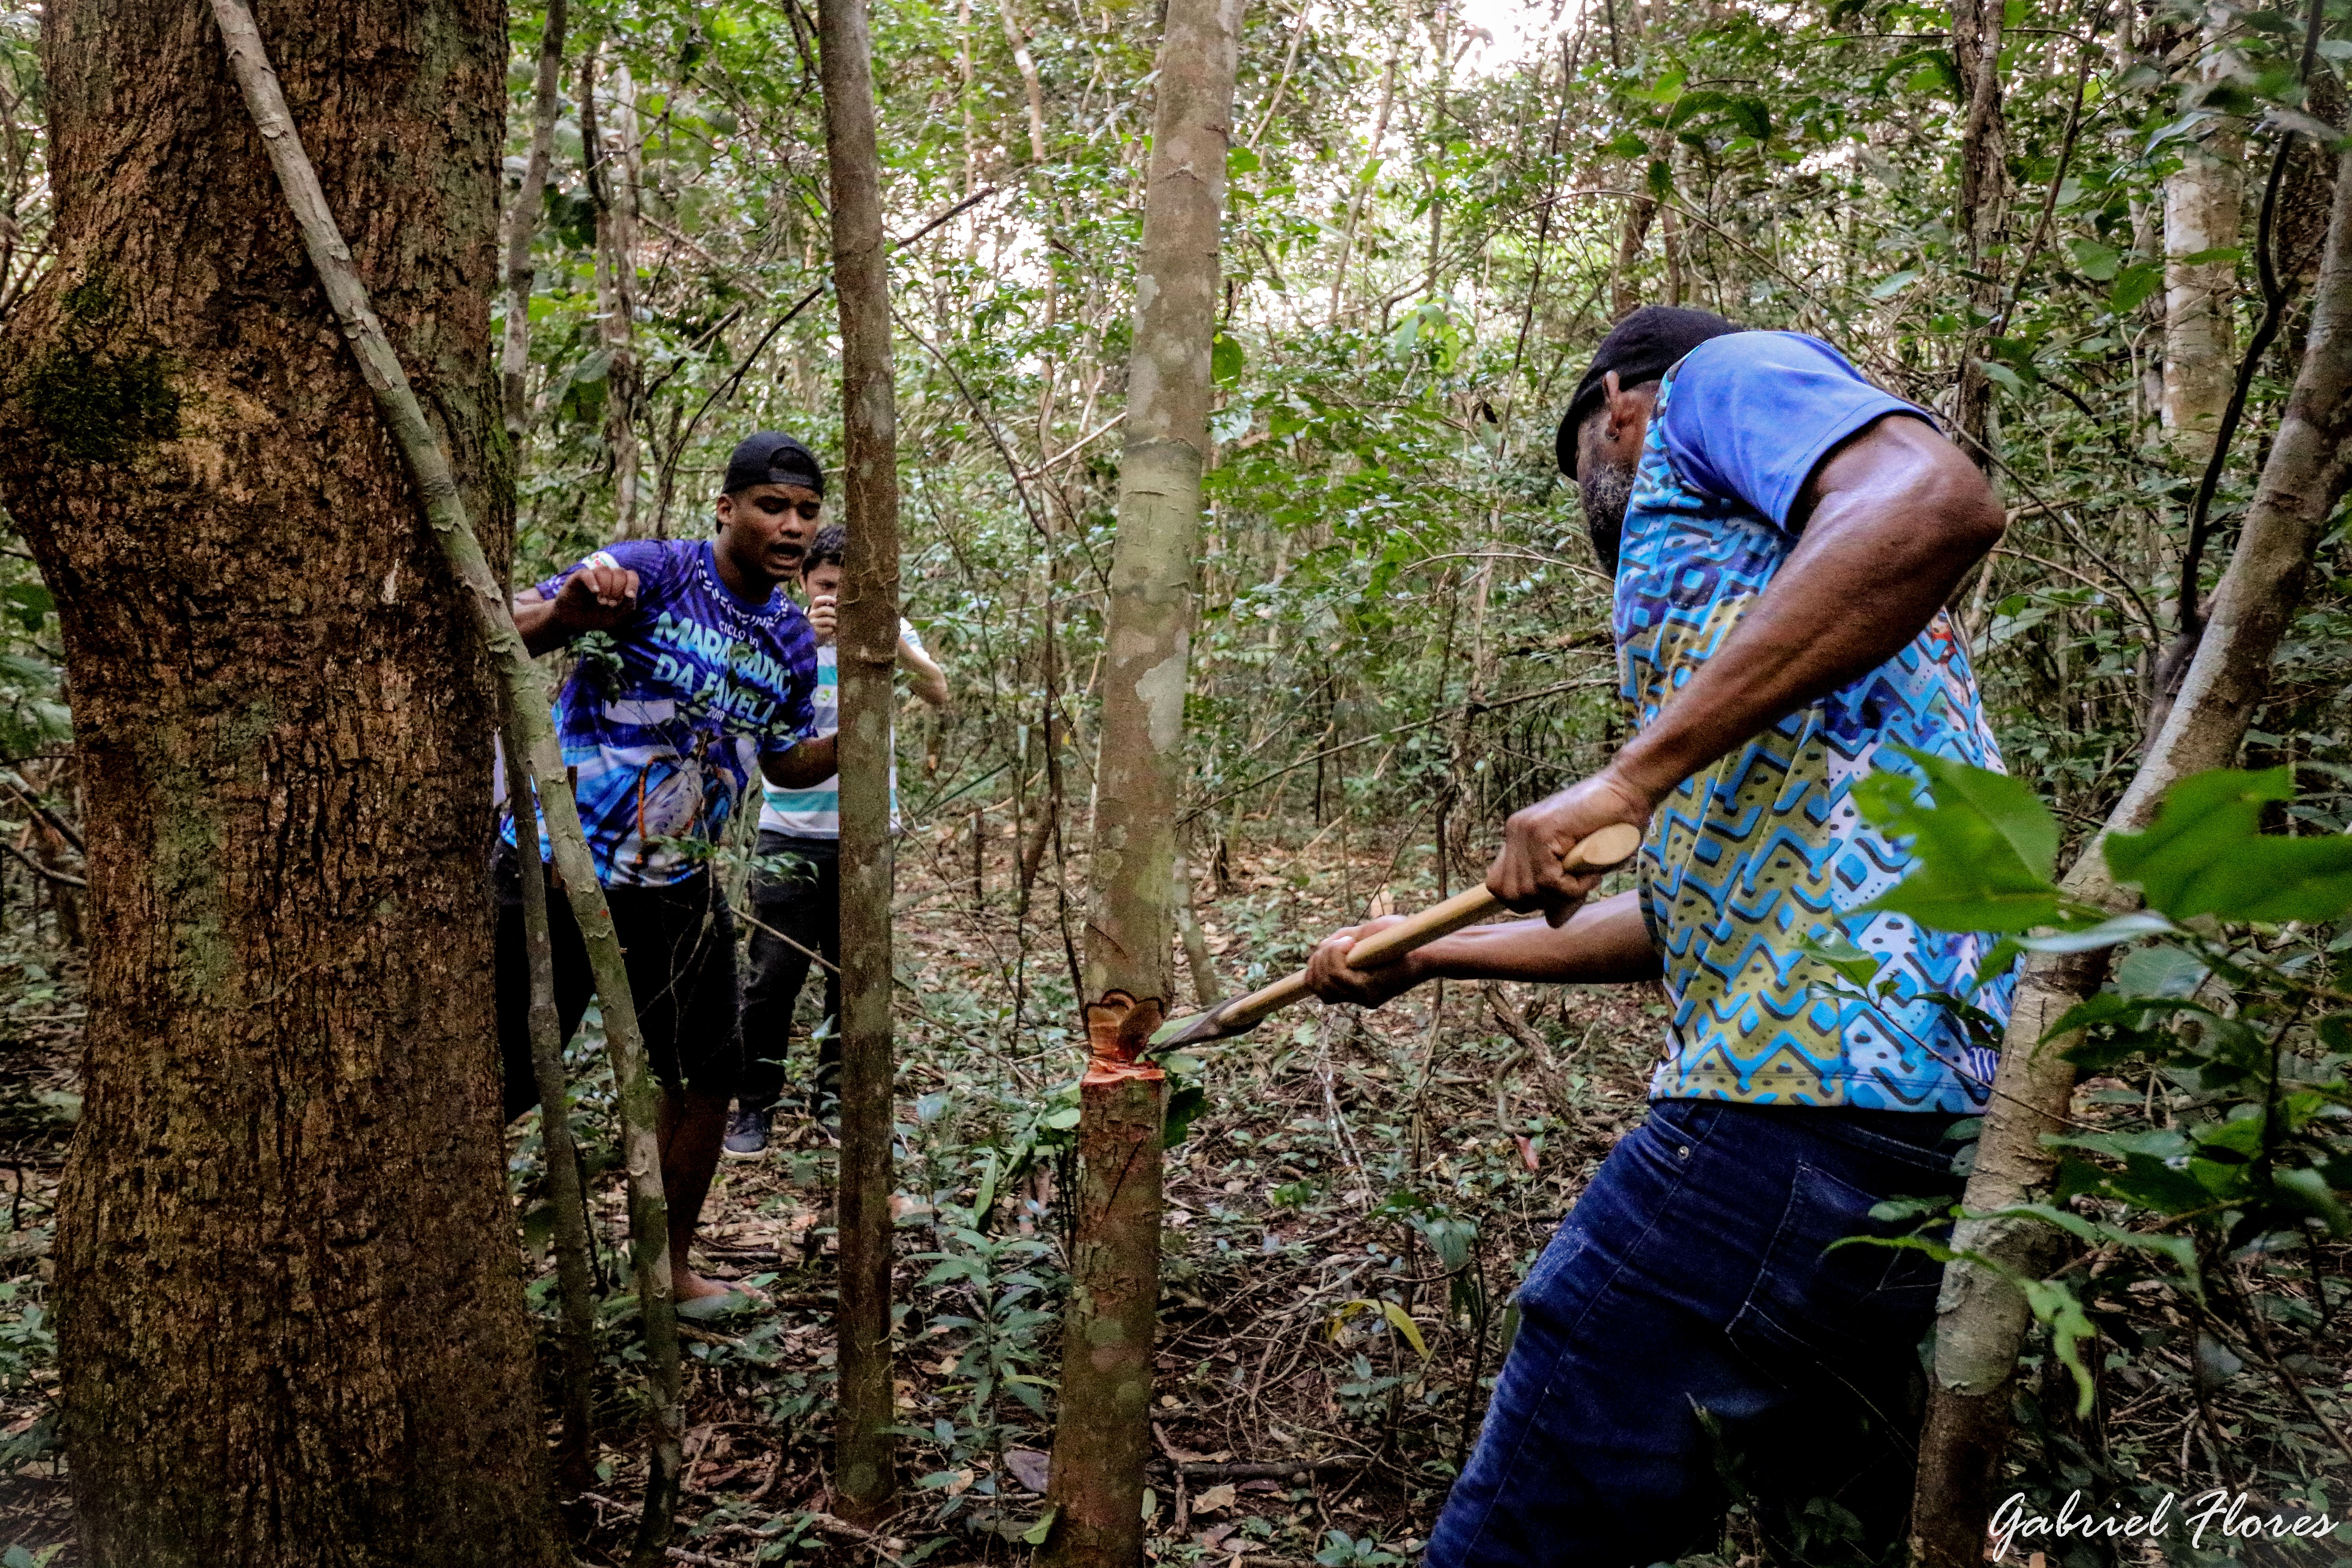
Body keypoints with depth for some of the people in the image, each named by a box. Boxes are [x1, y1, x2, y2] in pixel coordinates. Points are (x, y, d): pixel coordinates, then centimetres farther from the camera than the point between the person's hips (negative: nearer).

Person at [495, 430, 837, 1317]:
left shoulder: (793, 641, 6)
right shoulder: (650, 572, -12)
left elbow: (786, 763, 19)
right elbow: (508, 635, -17)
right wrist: (565, 614, -41)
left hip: (677, 889, 6)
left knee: (709, 1077, 10)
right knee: (507, 1085, 0)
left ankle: (669, 1268, 29)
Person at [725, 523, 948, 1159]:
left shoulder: (888, 629, 3)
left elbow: (939, 694, -12)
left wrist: (894, 641, -28)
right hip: (792, 834, -2)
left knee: (853, 975, 11)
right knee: (773, 977, -4)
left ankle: (835, 1099, 25)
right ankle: (754, 1108, 10)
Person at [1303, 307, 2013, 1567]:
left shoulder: (1723, 375, 6)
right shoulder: (1715, 606, 32)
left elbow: (1937, 504, -18)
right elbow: (1682, 921, 31)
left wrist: (1632, 773, -21)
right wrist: (1426, 956, 37)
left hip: (1818, 1074, -10)